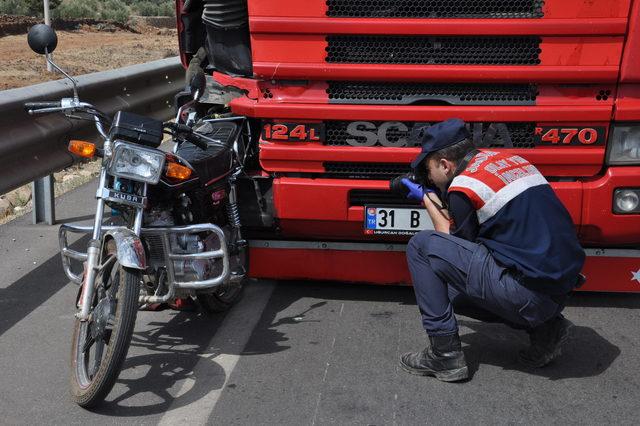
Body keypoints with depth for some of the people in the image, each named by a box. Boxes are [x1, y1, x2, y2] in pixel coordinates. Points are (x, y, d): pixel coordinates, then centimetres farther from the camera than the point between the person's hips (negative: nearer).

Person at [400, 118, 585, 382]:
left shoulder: (464, 186, -11)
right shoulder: (509, 159, 15)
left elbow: (457, 244, 6)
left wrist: (428, 199, 14)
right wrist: (432, 198, 25)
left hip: (528, 294, -9)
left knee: (421, 246, -3)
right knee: (451, 288, 27)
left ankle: (445, 354, -2)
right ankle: (544, 326, 14)